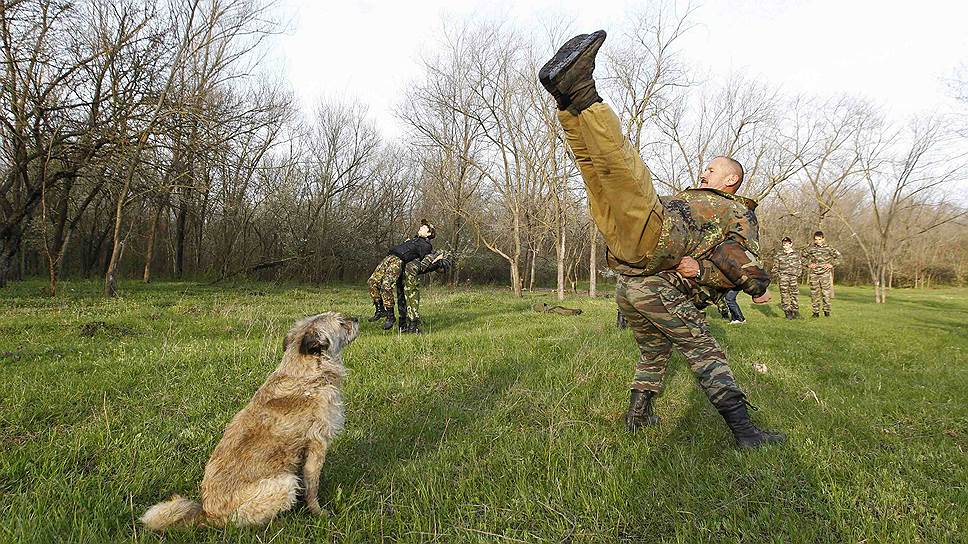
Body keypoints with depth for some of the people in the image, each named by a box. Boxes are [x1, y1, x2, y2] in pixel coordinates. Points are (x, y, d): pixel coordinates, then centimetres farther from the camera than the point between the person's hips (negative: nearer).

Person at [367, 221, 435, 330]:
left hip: (398, 261, -9)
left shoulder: (426, 245, 5)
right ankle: (380, 310, 3)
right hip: (389, 257, 9)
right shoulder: (415, 239, 33)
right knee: (372, 282, -4)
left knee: (386, 286, -25)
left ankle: (391, 316, -13)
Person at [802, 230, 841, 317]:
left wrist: (831, 264, 0)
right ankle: (816, 312, 11)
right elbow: (803, 257, 14)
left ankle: (826, 310, 11)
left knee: (826, 292, -1)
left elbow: (838, 256, 10)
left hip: (825, 274, -1)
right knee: (814, 293, 3)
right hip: (814, 274, 1)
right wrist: (808, 264, 3)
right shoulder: (810, 248, 2)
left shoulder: (828, 248, 0)